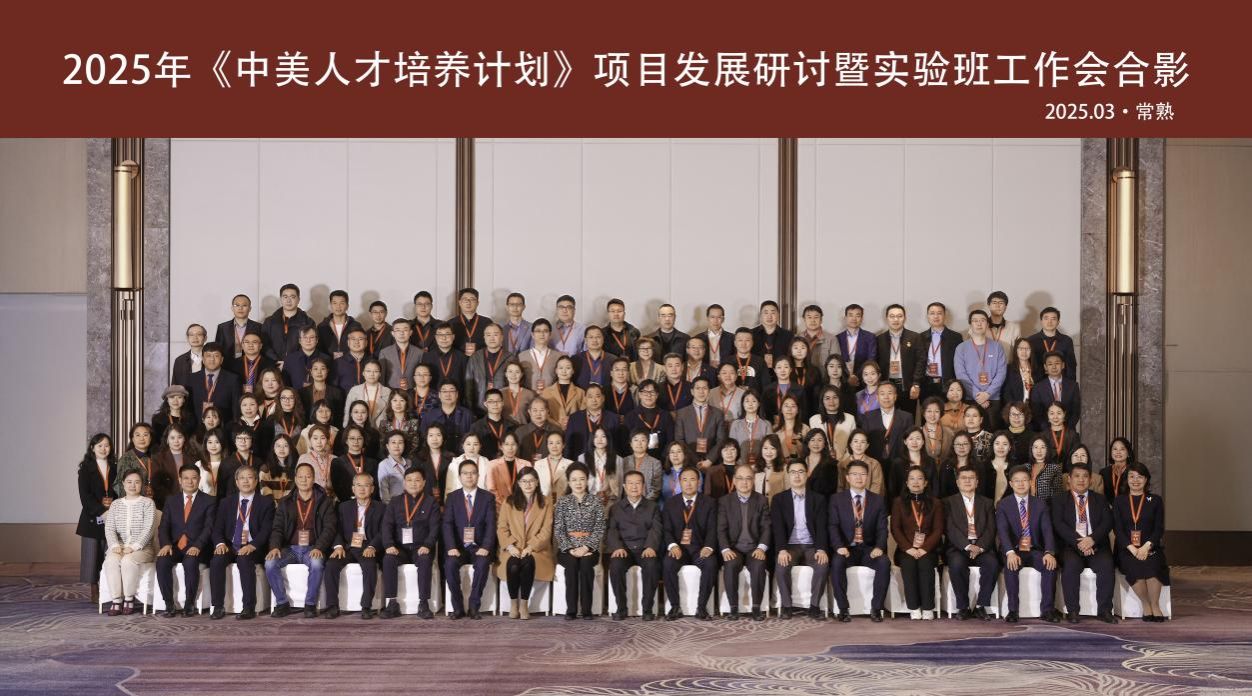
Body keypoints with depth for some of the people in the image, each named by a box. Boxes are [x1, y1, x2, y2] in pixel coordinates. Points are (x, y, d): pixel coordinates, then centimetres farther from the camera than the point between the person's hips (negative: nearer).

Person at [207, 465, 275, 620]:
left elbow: (267, 530, -4)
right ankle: (218, 607, -23)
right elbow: (217, 528, 10)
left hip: (253, 549, -3)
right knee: (216, 560, -29)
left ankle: (249, 608, -32)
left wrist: (252, 545, -21)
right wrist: (220, 543, -12)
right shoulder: (226, 502, 17)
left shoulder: (266, 502, 7)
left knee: (244, 559, -36)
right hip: (229, 547, 3)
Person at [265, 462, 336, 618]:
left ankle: (310, 604, -19)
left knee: (316, 563, -36)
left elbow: (329, 528, -1)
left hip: (312, 549, -2)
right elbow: (277, 528, 7)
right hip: (290, 548, 2)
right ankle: (282, 603, -12)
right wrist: (275, 547, -14)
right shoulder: (285, 503, 14)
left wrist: (319, 548, -19)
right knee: (270, 563, -26)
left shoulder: (324, 502, 7)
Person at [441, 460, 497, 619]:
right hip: (458, 547, 1)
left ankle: (473, 606, -20)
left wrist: (485, 548, -19)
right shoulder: (452, 497, 9)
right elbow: (447, 524, -2)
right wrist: (451, 547, -18)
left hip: (479, 547, -1)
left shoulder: (488, 497, 7)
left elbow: (491, 524, -3)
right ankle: (458, 607, -17)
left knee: (483, 563, -32)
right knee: (450, 563, -30)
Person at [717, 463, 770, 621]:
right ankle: (733, 607, -21)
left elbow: (766, 527, 3)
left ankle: (756, 607, -20)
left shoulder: (762, 500, 10)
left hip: (754, 548, 0)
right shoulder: (724, 501, 8)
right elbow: (721, 529, 1)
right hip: (733, 548, 0)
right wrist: (725, 549, -15)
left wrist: (761, 547, -14)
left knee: (758, 565, -32)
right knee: (730, 565, -33)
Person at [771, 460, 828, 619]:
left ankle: (814, 605, -17)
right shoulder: (779, 499, 8)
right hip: (790, 546, 0)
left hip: (811, 546, 0)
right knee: (781, 565, -32)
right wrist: (782, 550, -22)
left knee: (823, 564, -31)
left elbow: (822, 527, -1)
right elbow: (778, 527, -4)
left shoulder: (818, 499, 10)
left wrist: (821, 549, -19)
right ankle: (786, 605, -16)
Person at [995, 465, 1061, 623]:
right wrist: (1010, 553, -32)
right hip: (1014, 551, -2)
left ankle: (1047, 610, -19)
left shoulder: (1040, 505, 9)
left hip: (1034, 550, 2)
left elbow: (1047, 531, -3)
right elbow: (1002, 531, -13)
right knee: (1010, 566, -34)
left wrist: (1049, 553, -23)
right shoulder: (1003, 505, 2)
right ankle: (1012, 610, -25)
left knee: (1051, 565, -27)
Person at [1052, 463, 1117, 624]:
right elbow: (1058, 524, -2)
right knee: (1071, 564, -33)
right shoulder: (1060, 500, 13)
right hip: (1070, 546, -1)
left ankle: (1104, 610, -21)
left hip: (1096, 545, 1)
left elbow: (1107, 522, 4)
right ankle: (1072, 610, -24)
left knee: (1106, 564, -30)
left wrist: (1092, 539, -15)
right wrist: (1078, 542, -17)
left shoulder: (1100, 500, 19)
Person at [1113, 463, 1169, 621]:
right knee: (1133, 567, -32)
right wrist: (1132, 548, -13)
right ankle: (1145, 604, -13)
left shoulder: (1156, 500, 12)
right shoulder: (1119, 501, 13)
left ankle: (1155, 605, -17)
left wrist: (1146, 546, -15)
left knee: (1151, 565, -33)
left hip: (1150, 547, 0)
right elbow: (1117, 529, 3)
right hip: (1126, 549, 0)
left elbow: (1159, 528, 2)